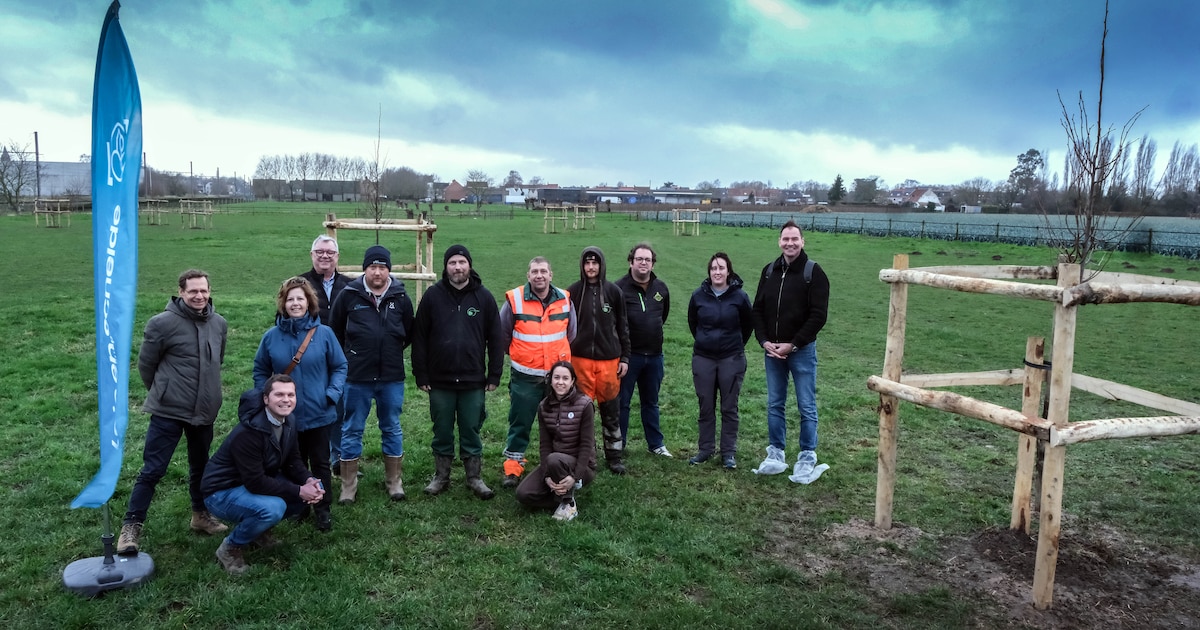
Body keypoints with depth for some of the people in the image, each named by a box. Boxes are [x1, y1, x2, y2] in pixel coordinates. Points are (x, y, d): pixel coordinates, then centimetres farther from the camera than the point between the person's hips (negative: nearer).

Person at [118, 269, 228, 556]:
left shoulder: (219, 323, 2)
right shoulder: (163, 323, -14)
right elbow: (145, 364, -3)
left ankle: (201, 515, 36)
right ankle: (131, 526, 11)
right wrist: (163, 392, 7)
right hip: (168, 412, -5)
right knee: (152, 470, -2)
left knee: (200, 467, 19)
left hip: (205, 411, 5)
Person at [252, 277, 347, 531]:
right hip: (285, 416, 2)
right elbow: (260, 371, 6)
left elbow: (340, 366, -2)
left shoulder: (324, 333, -9)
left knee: (320, 463, 10)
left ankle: (323, 509, 24)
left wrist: (332, 393, -15)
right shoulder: (271, 336, -5)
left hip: (319, 414, -2)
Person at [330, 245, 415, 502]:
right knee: (351, 430, 7)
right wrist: (349, 356, 9)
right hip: (356, 377, -1)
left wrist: (391, 353, 10)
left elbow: (409, 333, 13)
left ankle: (395, 481, 24)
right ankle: (348, 485, 19)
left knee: (392, 429, 12)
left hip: (392, 377, 1)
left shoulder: (401, 297, -1)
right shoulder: (349, 295, -5)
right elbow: (335, 331, 7)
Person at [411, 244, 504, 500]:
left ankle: (474, 478, 22)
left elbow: (496, 339, 2)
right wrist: (421, 375, -2)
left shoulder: (484, 297, 0)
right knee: (442, 432, 12)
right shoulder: (433, 296, -1)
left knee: (471, 432, 9)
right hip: (440, 382, 0)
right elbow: (419, 338, 1)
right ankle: (441, 477, 26)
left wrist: (494, 376, -1)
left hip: (473, 382, 0)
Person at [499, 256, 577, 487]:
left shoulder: (564, 300, 0)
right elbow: (503, 336, 2)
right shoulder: (514, 300, -9)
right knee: (520, 424, 5)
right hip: (524, 377, -2)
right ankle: (513, 468, 18)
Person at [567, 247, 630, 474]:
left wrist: (625, 357, 5)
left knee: (611, 410, 8)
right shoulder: (572, 292, 1)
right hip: (580, 359, 0)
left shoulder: (614, 292, 3)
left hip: (609, 359, 1)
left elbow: (622, 327, 7)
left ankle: (615, 456, 19)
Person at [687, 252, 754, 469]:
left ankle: (729, 452, 14)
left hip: (732, 359, -2)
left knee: (729, 408, 5)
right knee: (705, 407, 9)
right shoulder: (699, 295, -3)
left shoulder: (739, 296, -7)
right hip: (703, 358, 2)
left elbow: (749, 324, 7)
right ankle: (705, 449, 20)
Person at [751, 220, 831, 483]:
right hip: (772, 351, 5)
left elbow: (818, 316, -12)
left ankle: (807, 458, 12)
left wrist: (793, 345, -15)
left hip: (802, 350, -5)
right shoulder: (769, 271, 7)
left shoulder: (813, 273, -8)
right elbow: (758, 309, 10)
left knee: (807, 407, 2)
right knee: (774, 405, 11)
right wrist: (764, 341, -4)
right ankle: (776, 454, 22)